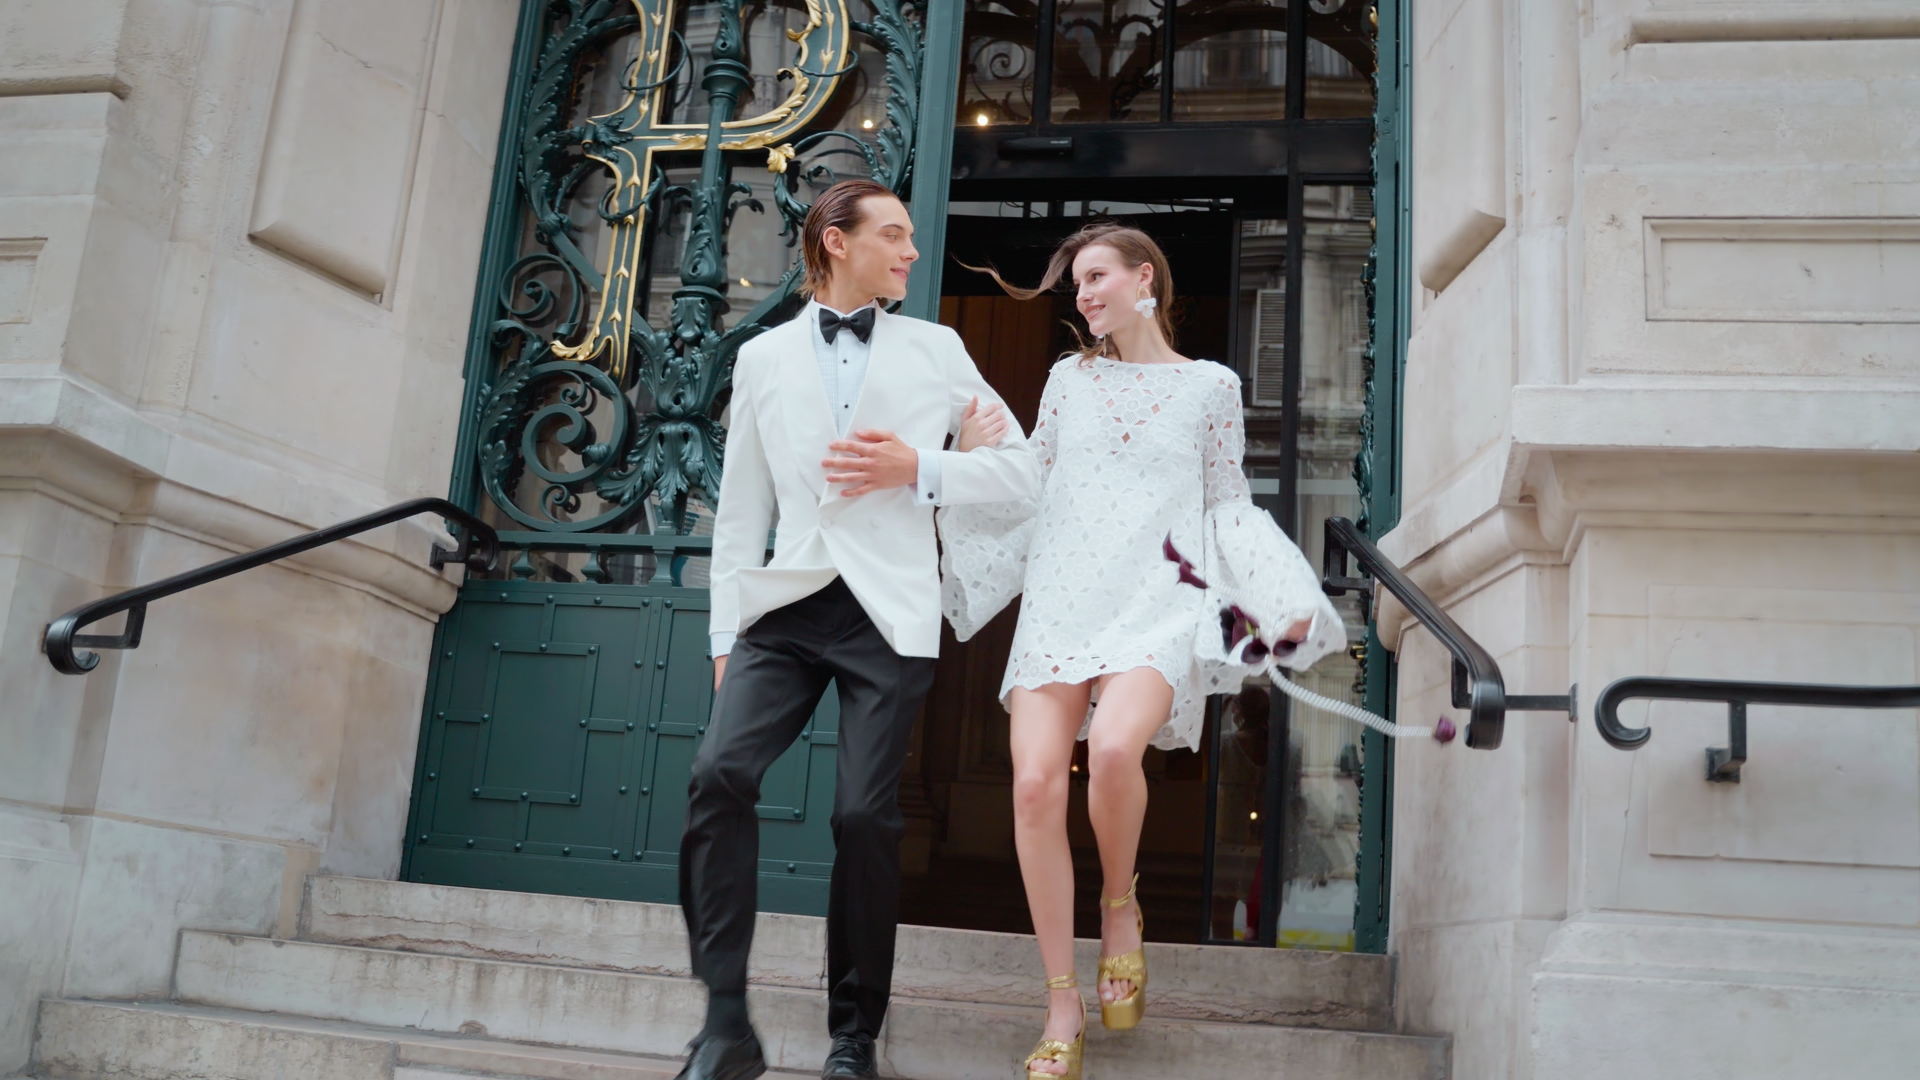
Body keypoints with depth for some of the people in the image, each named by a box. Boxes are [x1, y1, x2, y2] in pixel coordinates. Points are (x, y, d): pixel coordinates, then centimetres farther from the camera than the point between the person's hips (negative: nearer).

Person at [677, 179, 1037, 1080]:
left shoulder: (936, 351, 11)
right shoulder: (764, 358, 13)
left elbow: (1018, 469, 10)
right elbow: (742, 508, 13)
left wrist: (919, 471, -6)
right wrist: (726, 633, 8)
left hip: (888, 613, -1)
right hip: (787, 606, 1)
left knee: (865, 814, -6)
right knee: (719, 771, -18)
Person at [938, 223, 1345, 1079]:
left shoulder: (1210, 387, 10)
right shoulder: (1069, 380, 16)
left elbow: (1227, 509, 12)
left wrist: (1287, 606, 3)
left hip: (1157, 601, -3)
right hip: (1059, 600, 3)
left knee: (1114, 747, -31)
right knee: (1036, 785, -12)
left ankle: (1119, 906, 2)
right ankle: (1063, 1011, 3)